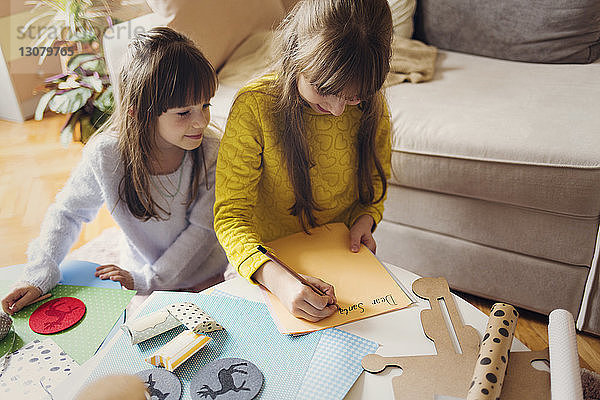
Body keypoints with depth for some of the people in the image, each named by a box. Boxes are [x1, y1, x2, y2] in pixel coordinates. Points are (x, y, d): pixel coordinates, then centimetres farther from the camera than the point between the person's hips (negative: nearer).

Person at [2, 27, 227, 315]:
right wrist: (40, 275, -10)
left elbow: (203, 227, -12)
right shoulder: (105, 155, -17)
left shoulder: (212, 153, -18)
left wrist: (147, 280, -16)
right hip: (139, 283, 1)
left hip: (205, 282, 0)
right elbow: (67, 212, 0)